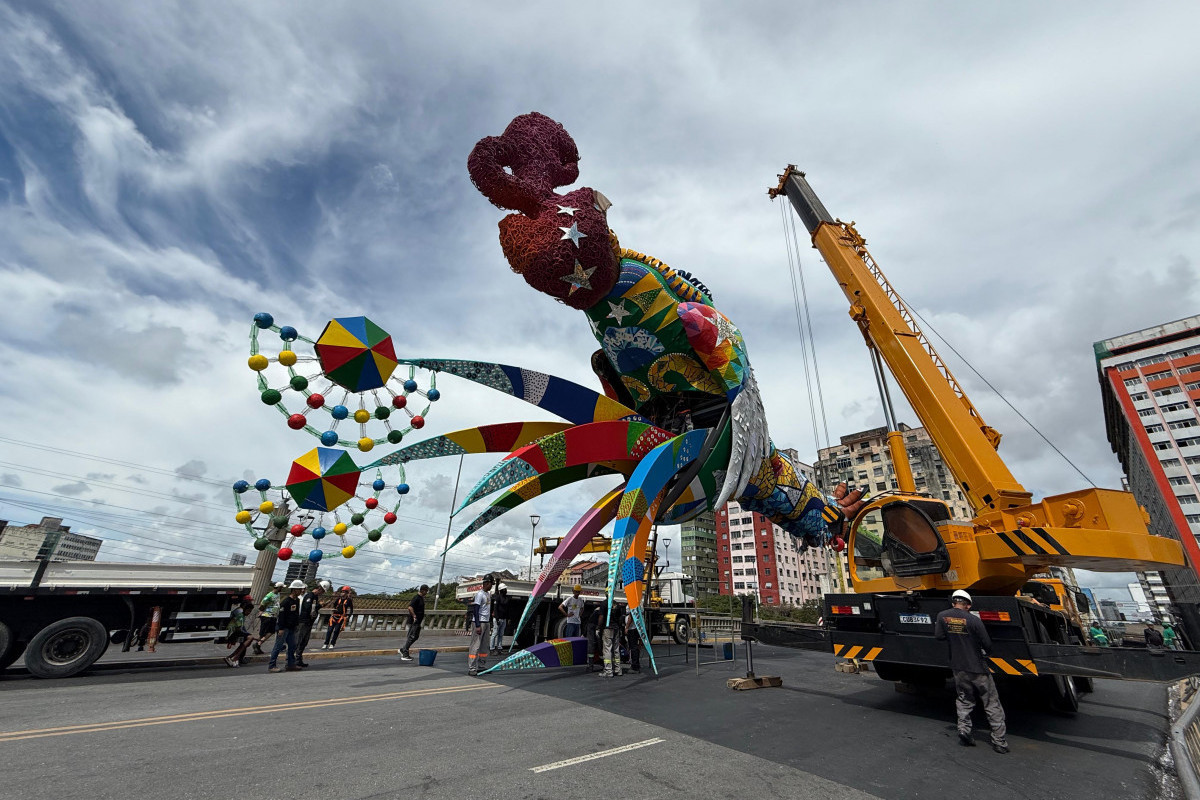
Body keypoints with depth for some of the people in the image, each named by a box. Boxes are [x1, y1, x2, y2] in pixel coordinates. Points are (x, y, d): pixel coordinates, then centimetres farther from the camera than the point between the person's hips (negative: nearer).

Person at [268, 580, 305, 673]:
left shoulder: (297, 600, 10)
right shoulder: (285, 601, -17)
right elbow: (281, 615, -19)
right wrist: (281, 629, -21)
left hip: (292, 628, 9)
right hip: (283, 628, -8)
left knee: (292, 646, 10)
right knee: (278, 647, -4)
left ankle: (291, 665, 16)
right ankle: (271, 666, 4)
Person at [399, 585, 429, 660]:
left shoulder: (422, 597, 13)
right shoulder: (416, 597, -18)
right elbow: (410, 607, -28)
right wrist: (414, 616, -24)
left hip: (418, 621, 10)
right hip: (414, 621, -10)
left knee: (415, 636, 15)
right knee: (411, 637, -5)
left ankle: (403, 650, 25)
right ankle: (404, 655, 3)